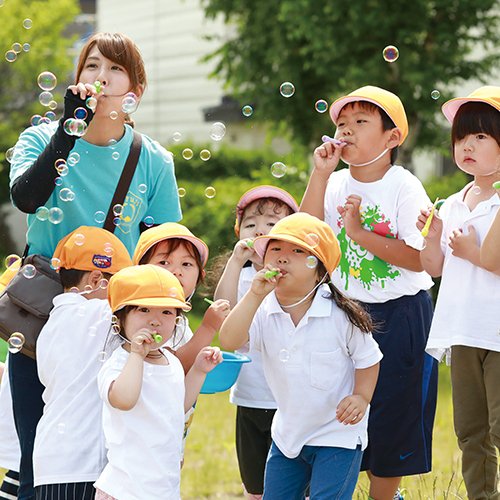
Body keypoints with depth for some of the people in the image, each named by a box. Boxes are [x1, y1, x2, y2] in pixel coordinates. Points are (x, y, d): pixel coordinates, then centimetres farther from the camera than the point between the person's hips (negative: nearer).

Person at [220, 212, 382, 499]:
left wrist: (361, 397, -14)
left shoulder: (341, 315, -15)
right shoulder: (264, 311, -9)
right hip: (288, 431, 4)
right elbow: (229, 341, -26)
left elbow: (368, 357, -1)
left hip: (339, 435, -4)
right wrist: (256, 295, -31)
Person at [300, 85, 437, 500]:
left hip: (400, 316, -4)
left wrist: (360, 232, -23)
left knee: (393, 416, 3)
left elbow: (418, 259, -19)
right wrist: (320, 174, -14)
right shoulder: (336, 184, 3)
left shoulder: (405, 187, -12)